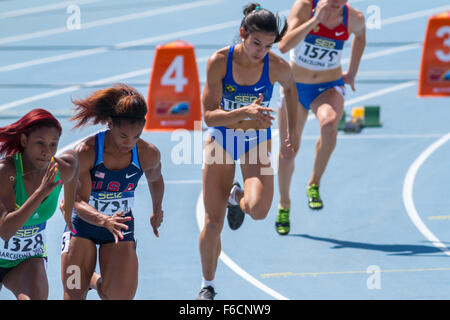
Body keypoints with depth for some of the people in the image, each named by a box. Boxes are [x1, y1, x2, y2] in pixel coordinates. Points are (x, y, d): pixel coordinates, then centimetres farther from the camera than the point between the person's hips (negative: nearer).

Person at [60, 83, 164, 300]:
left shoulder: (148, 154, -15)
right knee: (74, 295, -7)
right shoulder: (85, 152, -23)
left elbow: (155, 179, 10)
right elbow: (79, 201, -28)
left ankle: (98, 282, 19)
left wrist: (157, 211, 26)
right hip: (83, 225, -1)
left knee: (121, 295, -18)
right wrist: (104, 220, -47)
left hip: (120, 227, 1)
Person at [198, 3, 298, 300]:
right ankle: (208, 284, 22)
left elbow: (290, 87, 8)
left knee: (259, 209, -24)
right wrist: (245, 113, -39)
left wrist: (293, 130, 14)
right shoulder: (219, 61, -21)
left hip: (257, 141, 0)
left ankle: (238, 198, 15)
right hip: (221, 139, 0)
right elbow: (209, 115, -23)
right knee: (213, 223, -2)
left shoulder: (277, 66, -17)